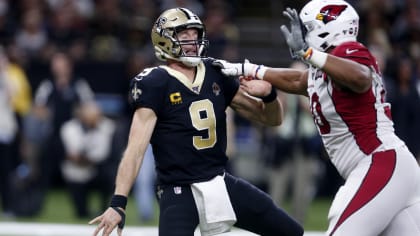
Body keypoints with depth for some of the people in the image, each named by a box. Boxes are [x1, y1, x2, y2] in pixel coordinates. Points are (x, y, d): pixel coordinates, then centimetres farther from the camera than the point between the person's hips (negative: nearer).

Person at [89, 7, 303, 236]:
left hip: (221, 184, 6)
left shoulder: (215, 74, 6)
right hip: (179, 191, -6)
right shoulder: (155, 84, -10)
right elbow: (136, 148, -19)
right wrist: (118, 203, -29)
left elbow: (271, 118, 11)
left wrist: (268, 94, -12)